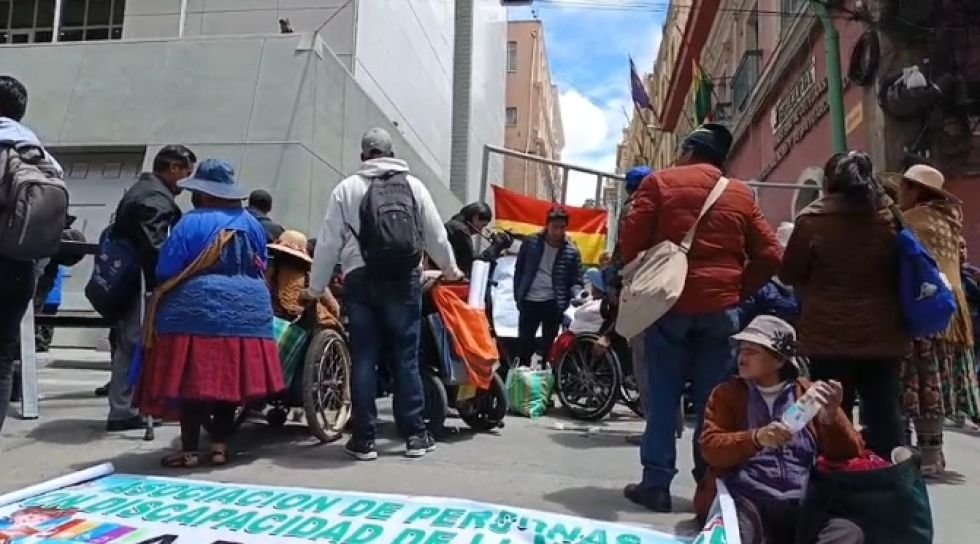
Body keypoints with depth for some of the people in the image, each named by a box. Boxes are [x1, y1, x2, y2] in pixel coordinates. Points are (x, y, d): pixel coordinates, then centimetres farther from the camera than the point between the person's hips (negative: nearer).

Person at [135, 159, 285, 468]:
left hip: (196, 311, -5)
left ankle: (189, 451, 7)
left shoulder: (191, 223, -6)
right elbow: (261, 268, 16)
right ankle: (220, 447, 16)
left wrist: (162, 301, 14)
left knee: (191, 380, 2)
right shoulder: (250, 223, 9)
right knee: (228, 380, 10)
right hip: (245, 311, 5)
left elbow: (165, 272, -5)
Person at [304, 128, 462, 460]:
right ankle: (415, 435, 13)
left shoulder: (347, 188, 3)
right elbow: (436, 235, 11)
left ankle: (364, 439, 9)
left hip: (361, 282, -1)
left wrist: (315, 288, 13)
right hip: (404, 281, 1)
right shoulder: (414, 185, 7)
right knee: (406, 358, 7)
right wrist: (451, 270, 28)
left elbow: (328, 243, 3)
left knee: (364, 360, 5)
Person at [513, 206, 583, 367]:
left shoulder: (572, 252, -4)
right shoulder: (530, 242, -2)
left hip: (553, 304, -1)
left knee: (548, 347, 7)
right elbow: (519, 270, 6)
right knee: (524, 344, 5)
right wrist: (518, 296, 4)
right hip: (529, 301, 1)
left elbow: (576, 280, 2)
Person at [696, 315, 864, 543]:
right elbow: (710, 448, 3)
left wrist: (831, 416, -7)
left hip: (800, 505, 2)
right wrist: (756, 438, -16)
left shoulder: (811, 394, 17)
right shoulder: (727, 393, 16)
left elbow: (850, 455, 13)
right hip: (744, 499, -1)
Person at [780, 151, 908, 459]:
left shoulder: (813, 219, -9)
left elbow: (788, 274, -1)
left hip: (829, 336, -3)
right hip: (882, 335, 3)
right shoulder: (891, 217, 2)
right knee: (885, 413, 11)